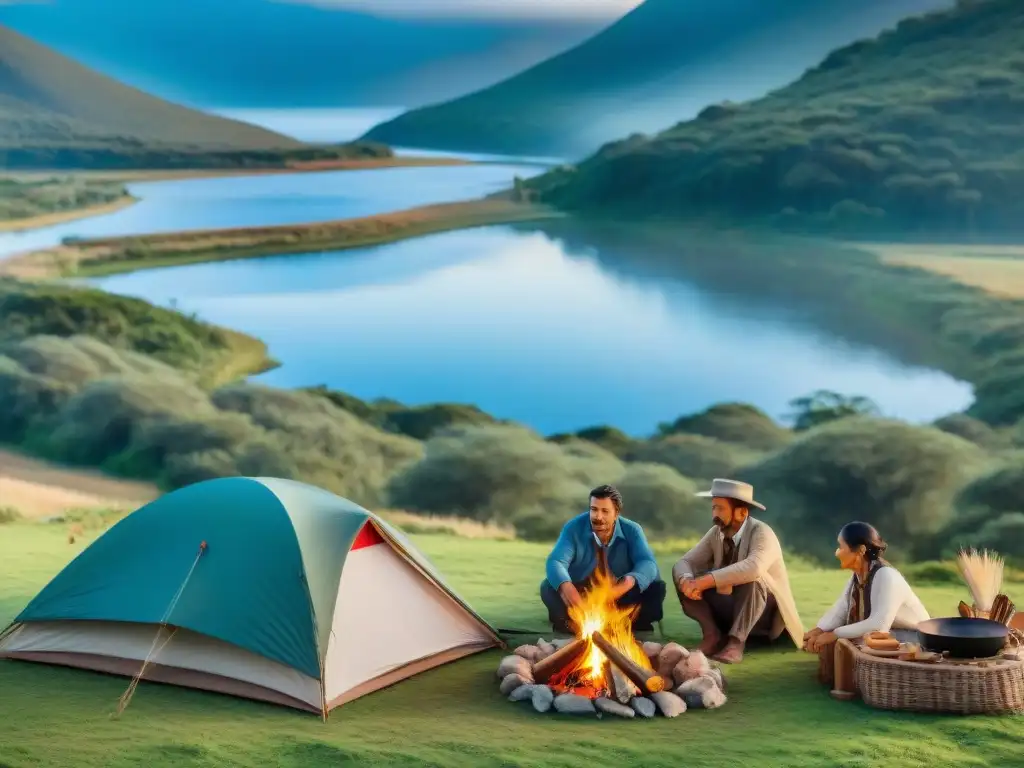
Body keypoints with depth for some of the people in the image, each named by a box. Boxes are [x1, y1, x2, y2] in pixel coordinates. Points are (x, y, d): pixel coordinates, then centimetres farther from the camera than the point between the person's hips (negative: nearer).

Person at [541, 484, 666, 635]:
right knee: (548, 588, -28)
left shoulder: (631, 530, -10)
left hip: (620, 601, 1)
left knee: (657, 588, -23)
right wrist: (565, 586, -48)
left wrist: (631, 581, -46)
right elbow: (556, 562, -24)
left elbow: (648, 564, -22)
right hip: (581, 599, -1)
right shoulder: (574, 528, -13)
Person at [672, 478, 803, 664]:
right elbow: (684, 562, -6)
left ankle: (736, 641, -33)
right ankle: (712, 633, -18)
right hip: (732, 609, 6)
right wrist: (687, 580, -31)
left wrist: (706, 580, -43)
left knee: (751, 577, -37)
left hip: (766, 612, -6)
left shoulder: (762, 533, -21)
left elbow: (753, 567, -42)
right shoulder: (716, 532, -1)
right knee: (681, 576, -11)